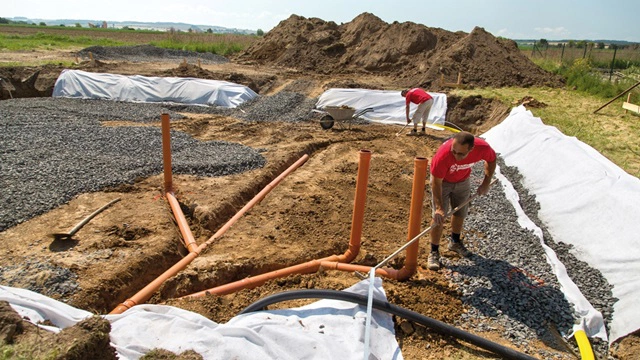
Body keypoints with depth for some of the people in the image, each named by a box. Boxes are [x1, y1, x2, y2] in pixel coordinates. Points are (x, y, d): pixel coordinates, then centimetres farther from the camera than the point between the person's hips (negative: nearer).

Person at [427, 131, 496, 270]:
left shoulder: (482, 148, -33)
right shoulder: (443, 154, -42)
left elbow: (491, 159, -6)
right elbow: (436, 182, -31)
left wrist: (486, 183, -9)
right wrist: (439, 207, -34)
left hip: (463, 180, 4)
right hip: (442, 180, -4)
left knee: (460, 214, 15)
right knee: (439, 217, -9)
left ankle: (455, 242, 40)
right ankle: (434, 252, 4)